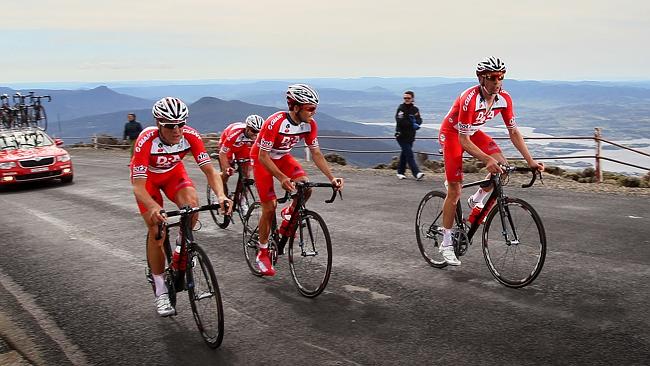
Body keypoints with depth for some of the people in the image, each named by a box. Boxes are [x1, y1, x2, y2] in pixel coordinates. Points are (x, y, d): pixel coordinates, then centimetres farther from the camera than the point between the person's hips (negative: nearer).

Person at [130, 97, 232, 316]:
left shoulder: (190, 136, -29)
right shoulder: (146, 141, -37)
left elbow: (209, 169, -27)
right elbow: (138, 186, -38)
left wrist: (221, 195, -46)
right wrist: (154, 208, -57)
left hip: (173, 172, 2)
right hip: (147, 177, -2)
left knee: (192, 204, -27)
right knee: (157, 230, -11)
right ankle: (161, 291, 2)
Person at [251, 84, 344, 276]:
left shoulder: (310, 125, -17)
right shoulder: (275, 123, -35)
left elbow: (316, 153, -9)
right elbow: (263, 156, -32)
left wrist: (332, 177, -21)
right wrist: (282, 178, -43)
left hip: (282, 157, 5)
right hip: (261, 159, -5)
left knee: (306, 187, -20)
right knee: (269, 208, -7)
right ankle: (262, 253, 11)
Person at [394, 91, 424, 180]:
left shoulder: (415, 109, 10)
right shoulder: (401, 108, -7)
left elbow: (419, 120, 6)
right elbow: (400, 121, -18)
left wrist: (416, 122, -17)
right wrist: (412, 124, -21)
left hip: (411, 136, 6)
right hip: (402, 135, -6)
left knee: (404, 154, 14)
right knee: (409, 154, -12)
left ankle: (400, 172, 25)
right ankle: (416, 173, -18)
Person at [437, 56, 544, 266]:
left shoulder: (504, 99, -16)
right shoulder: (470, 99, -34)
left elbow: (513, 132, -8)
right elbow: (463, 140, -34)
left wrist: (530, 161, -16)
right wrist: (487, 160, -44)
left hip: (474, 133, 6)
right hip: (452, 134, -6)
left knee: (502, 166, -18)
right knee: (455, 189, -8)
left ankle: (476, 201, 10)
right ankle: (446, 243, 3)